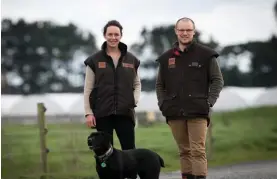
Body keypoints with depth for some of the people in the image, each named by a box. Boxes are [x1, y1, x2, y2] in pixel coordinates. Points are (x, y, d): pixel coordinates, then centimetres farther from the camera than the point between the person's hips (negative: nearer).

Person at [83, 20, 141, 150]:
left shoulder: (131, 60, 9)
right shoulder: (95, 60, 2)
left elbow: (137, 84, 18)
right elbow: (88, 89, 2)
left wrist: (134, 100, 0)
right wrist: (88, 113, -5)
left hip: (125, 113, 1)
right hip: (103, 113, -1)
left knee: (129, 149, -2)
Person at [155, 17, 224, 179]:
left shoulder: (206, 54, 2)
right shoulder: (166, 57, 12)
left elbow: (217, 80, 4)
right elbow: (160, 84, 19)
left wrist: (209, 101, -7)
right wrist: (163, 103, 5)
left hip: (198, 112, -3)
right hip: (174, 113, 4)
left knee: (198, 151, -10)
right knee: (184, 151, 8)